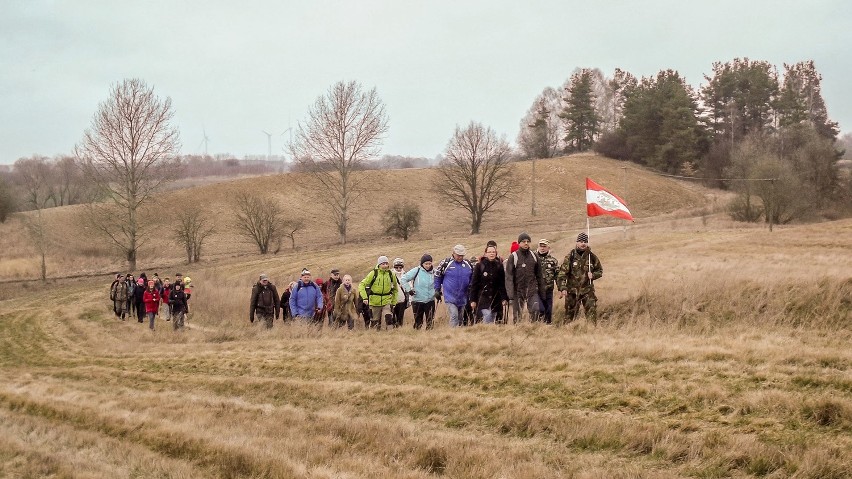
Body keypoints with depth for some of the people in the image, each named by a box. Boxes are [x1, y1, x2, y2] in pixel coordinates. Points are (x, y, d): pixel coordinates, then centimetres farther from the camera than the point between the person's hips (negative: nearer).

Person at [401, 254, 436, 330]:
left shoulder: (433, 273, 3)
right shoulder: (416, 271, -8)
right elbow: (403, 279, -4)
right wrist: (408, 290, -9)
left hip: (430, 301, 2)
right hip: (417, 300, -2)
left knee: (430, 322, -2)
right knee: (418, 322, 7)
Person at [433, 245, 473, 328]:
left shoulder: (468, 264, 5)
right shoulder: (446, 263, -7)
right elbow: (437, 276, 3)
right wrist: (437, 290, 2)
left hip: (463, 297, 5)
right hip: (450, 296, -5)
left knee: (460, 318, 13)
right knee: (454, 315, -18)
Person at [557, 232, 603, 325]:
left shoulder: (592, 256, 3)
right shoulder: (570, 257, -5)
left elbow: (600, 270, 14)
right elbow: (562, 273, -9)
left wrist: (593, 275, -8)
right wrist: (562, 288, -19)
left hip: (587, 290, 1)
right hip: (572, 290, -1)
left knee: (592, 312, -6)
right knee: (570, 314, 6)